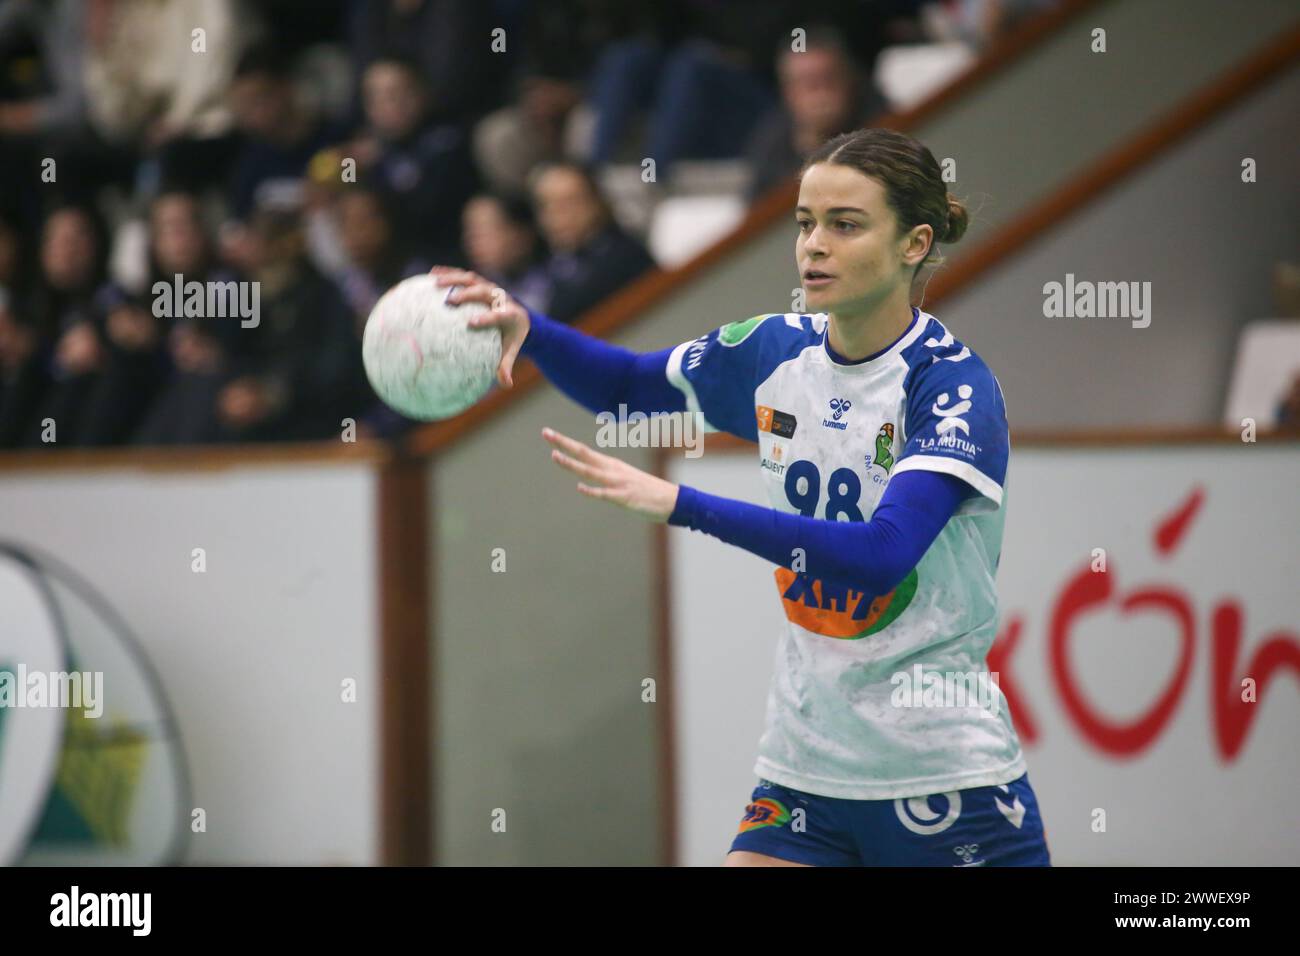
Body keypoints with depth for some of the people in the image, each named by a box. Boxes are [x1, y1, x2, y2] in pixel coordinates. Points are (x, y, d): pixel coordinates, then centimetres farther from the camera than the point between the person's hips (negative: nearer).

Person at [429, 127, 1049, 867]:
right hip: (805, 770, 5)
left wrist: (680, 504, -33)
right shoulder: (776, 352, 4)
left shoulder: (956, 388, -15)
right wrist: (523, 325, 0)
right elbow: (623, 383, 21)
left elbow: (882, 551, -30)